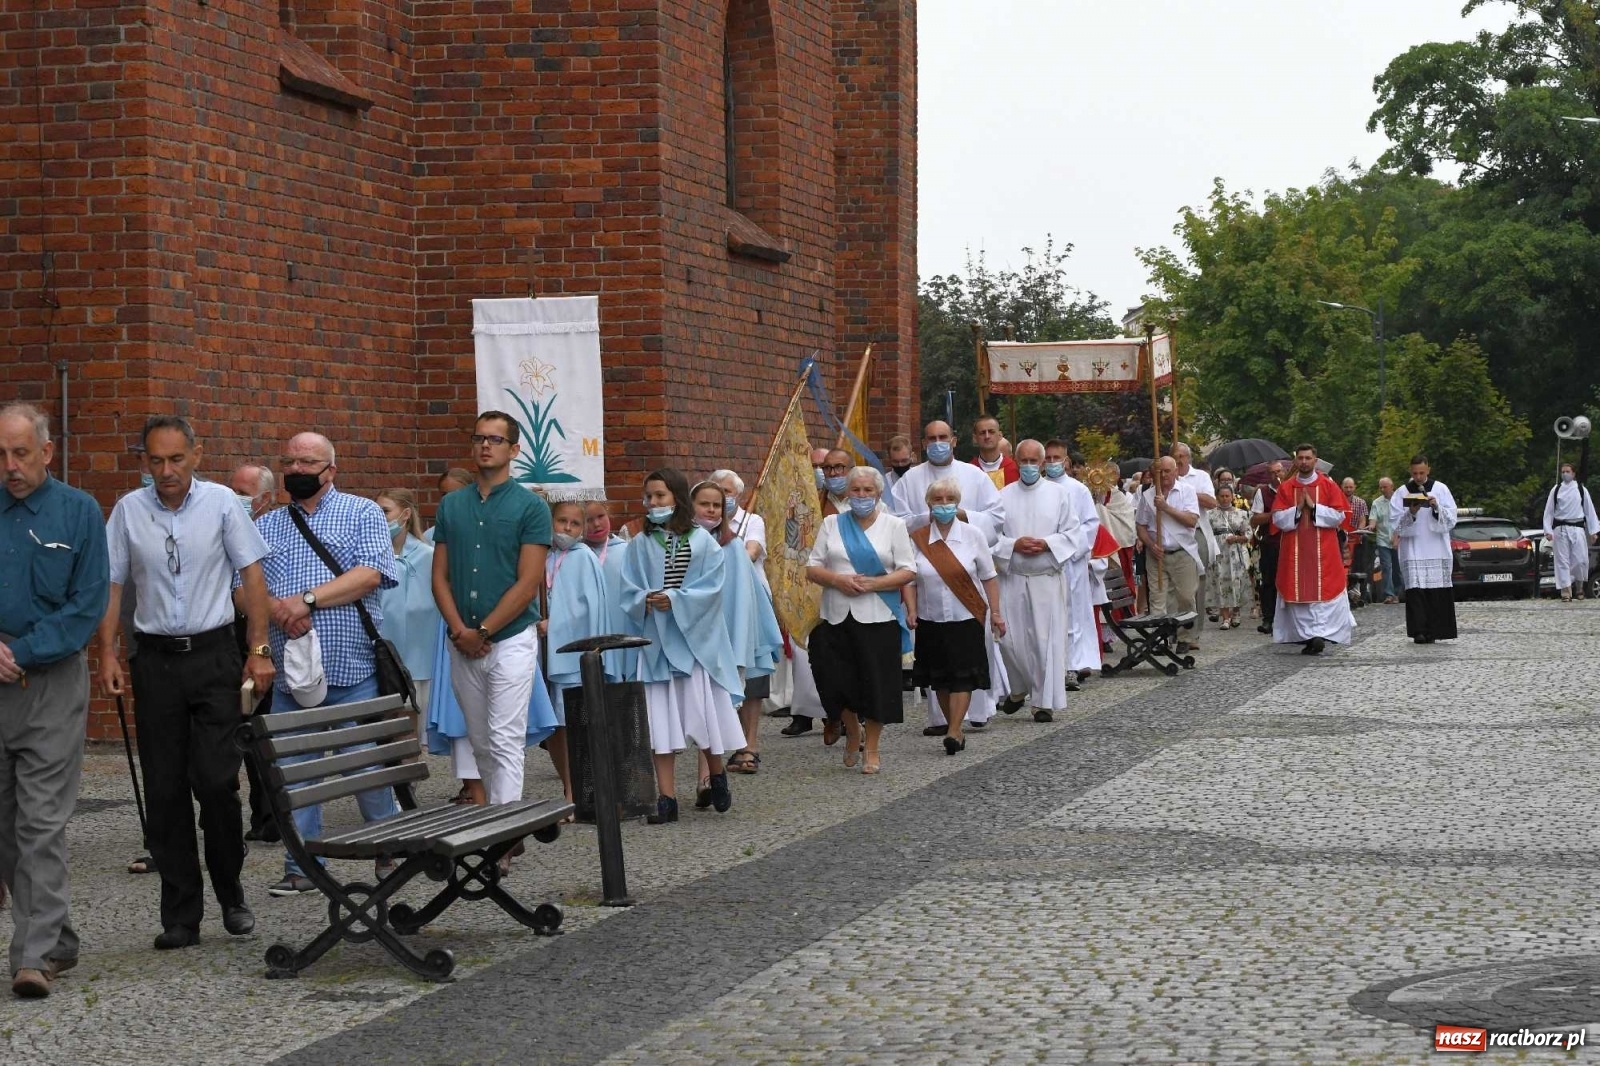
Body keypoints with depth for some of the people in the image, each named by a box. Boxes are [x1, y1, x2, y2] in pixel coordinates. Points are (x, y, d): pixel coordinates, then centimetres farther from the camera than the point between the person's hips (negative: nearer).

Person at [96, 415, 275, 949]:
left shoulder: (221, 503, -1)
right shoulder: (128, 511, 4)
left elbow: (251, 574, 0)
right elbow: (111, 584, 7)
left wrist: (259, 649, -6)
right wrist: (107, 653, -2)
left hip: (213, 652, -2)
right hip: (156, 658, 2)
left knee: (216, 780, -8)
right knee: (164, 790, 3)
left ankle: (231, 893, 13)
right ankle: (180, 915, 10)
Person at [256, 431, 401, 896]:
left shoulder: (362, 514, 5)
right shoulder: (265, 526, 16)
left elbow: (370, 573, -10)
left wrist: (308, 600, -16)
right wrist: (274, 607, -13)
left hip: (353, 672, -3)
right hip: (290, 676, 4)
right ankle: (301, 866, 13)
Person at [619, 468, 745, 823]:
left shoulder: (701, 541, 1)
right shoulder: (639, 545, 7)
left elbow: (711, 586, -6)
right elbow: (629, 592, 3)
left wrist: (675, 600, -16)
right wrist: (646, 602, -17)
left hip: (695, 638, -1)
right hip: (655, 640, 2)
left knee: (705, 711, 1)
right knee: (660, 718, -2)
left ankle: (717, 777, 26)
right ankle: (666, 798, 0)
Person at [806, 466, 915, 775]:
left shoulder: (894, 525, 5)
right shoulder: (832, 524, 11)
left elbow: (908, 572, -1)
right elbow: (812, 569, 7)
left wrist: (873, 583, -15)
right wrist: (837, 580, -12)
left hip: (878, 618, -2)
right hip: (836, 617, 2)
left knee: (875, 683, -1)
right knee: (835, 680, -1)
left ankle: (872, 749, 13)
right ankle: (852, 733, 27)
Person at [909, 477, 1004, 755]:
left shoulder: (973, 536, 1)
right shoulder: (917, 540, 2)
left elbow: (989, 577, 4)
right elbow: (909, 580, 7)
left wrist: (995, 613, 0)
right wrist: (912, 610, -6)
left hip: (966, 618, -2)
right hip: (931, 620, 2)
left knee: (963, 677, -10)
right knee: (939, 678, 6)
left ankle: (953, 732, -13)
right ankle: (955, 730, 17)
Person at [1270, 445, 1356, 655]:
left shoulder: (1328, 486, 4)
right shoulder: (1285, 488, 8)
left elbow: (1339, 516, -3)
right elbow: (1278, 519, 2)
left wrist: (1314, 507, -11)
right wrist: (1297, 508, -11)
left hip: (1323, 550, -2)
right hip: (1294, 550, 2)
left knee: (1322, 590, -10)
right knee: (1298, 592, -2)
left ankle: (1318, 634, -15)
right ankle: (1306, 636, 0)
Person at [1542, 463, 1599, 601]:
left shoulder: (1581, 489, 4)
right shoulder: (1556, 490, 5)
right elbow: (1549, 511, 6)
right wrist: (1548, 531, -1)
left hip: (1577, 528, 0)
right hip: (1560, 529, 0)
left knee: (1581, 560, -3)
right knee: (1562, 561, -2)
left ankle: (1579, 587, 21)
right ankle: (1566, 591, 3)